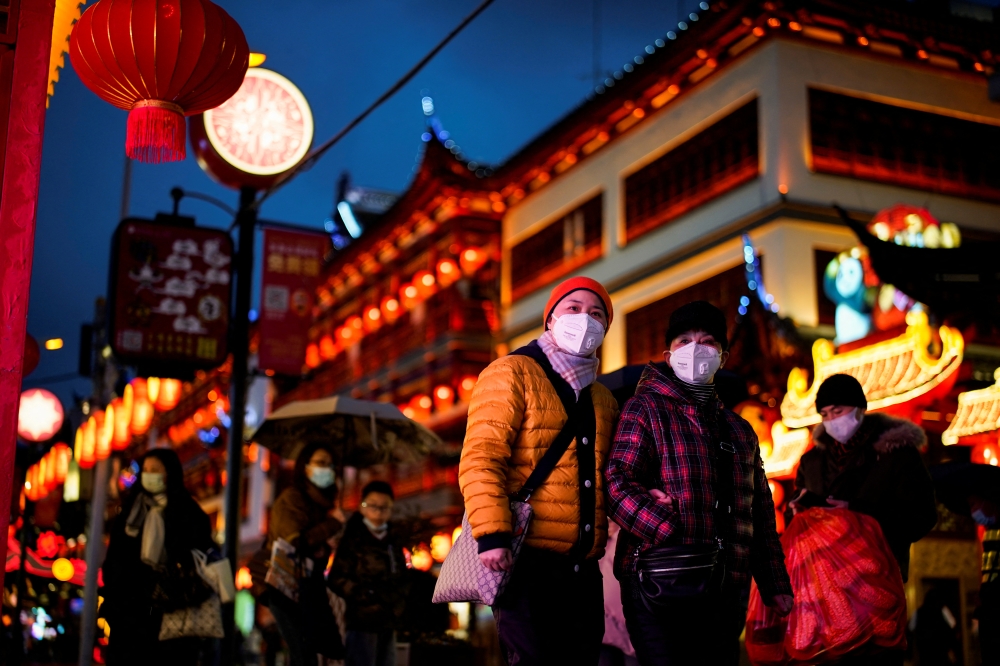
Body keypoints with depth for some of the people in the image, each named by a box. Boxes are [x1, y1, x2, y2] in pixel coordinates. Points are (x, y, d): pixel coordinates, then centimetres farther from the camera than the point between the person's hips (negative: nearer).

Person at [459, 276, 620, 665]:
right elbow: (480, 458, -11)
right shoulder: (512, 374, 0)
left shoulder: (603, 400, 22)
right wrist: (491, 534, -23)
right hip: (527, 562, -7)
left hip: (583, 570, 7)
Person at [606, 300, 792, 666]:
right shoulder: (646, 408, 1)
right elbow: (618, 484, -13)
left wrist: (775, 584, 18)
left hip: (728, 591, 6)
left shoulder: (740, 431, 22)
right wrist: (671, 532, -24)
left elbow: (761, 515, 22)